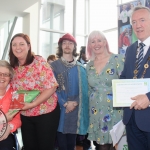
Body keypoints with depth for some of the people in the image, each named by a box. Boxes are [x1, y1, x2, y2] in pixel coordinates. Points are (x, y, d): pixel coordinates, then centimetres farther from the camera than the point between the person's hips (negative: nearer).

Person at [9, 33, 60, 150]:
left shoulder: (39, 62, -14)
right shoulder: (13, 67, 2)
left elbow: (51, 87, -19)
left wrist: (32, 104, -24)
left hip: (46, 113, -5)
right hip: (25, 115, 5)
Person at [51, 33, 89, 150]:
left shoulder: (80, 68, 11)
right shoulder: (54, 65, 2)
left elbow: (84, 89, 5)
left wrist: (75, 102, -11)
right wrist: (65, 103, -14)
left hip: (76, 109, 3)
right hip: (60, 109, -2)